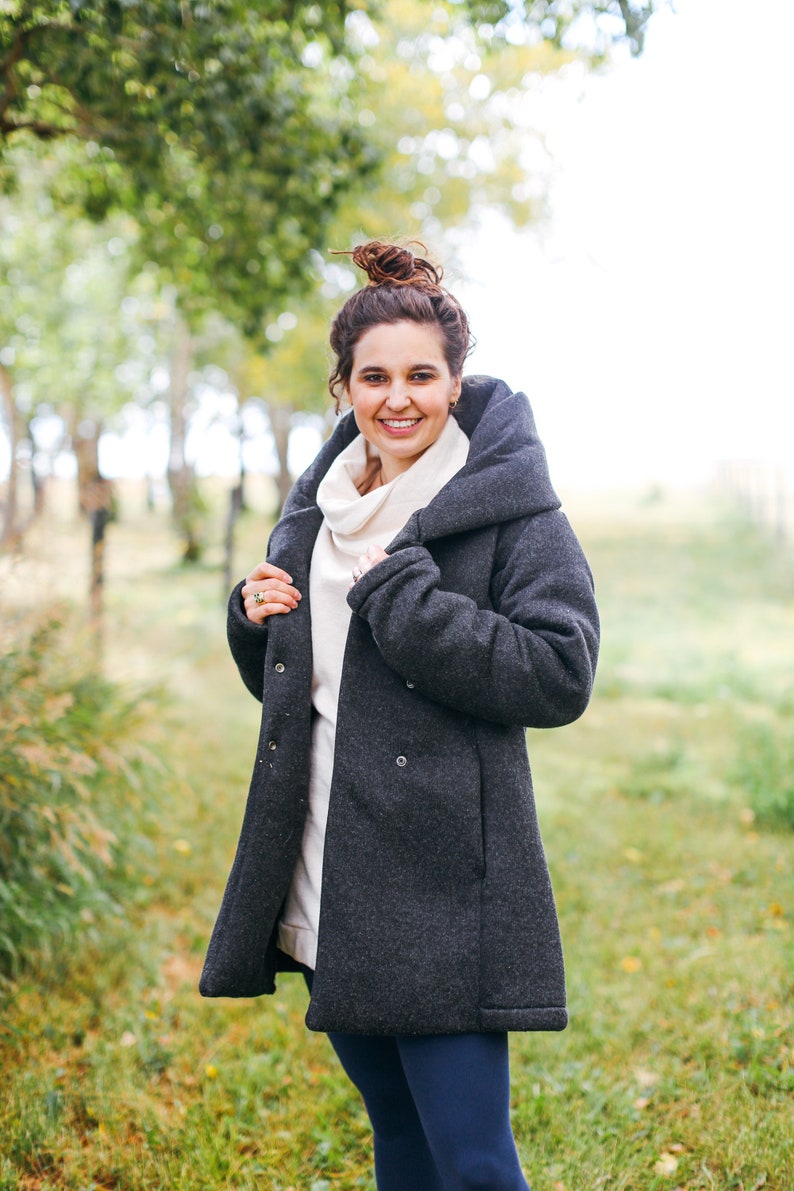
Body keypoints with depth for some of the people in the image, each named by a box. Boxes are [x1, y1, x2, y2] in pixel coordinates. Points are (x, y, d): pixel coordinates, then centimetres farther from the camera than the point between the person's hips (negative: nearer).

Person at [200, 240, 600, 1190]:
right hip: (326, 888, 6)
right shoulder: (316, 506, 12)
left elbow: (560, 674, -16)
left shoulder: (509, 503, -7)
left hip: (442, 892, -6)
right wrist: (256, 618, -1)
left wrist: (400, 595, -19)